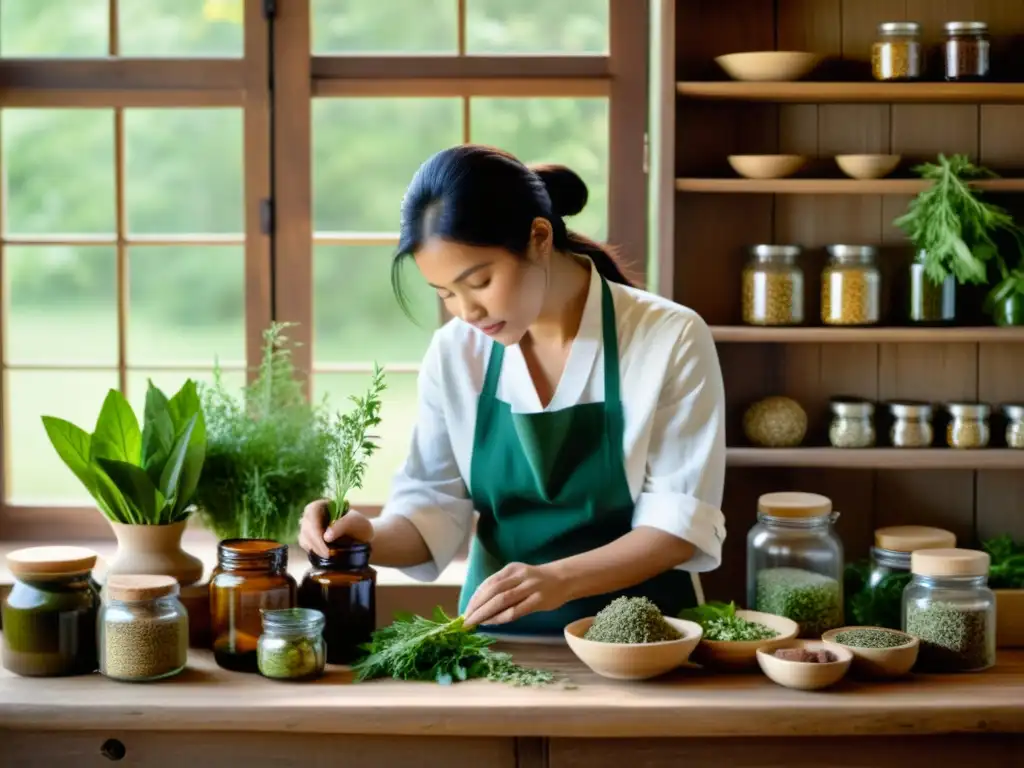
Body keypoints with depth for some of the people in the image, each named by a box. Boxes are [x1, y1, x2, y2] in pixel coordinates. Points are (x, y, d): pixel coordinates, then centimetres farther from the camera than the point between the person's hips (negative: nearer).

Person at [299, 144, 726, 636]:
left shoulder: (671, 339, -10)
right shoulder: (454, 353, 0)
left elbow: (681, 520, -11)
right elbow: (435, 507, 3)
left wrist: (561, 578, -25)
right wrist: (372, 538, -18)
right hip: (497, 636, 3)